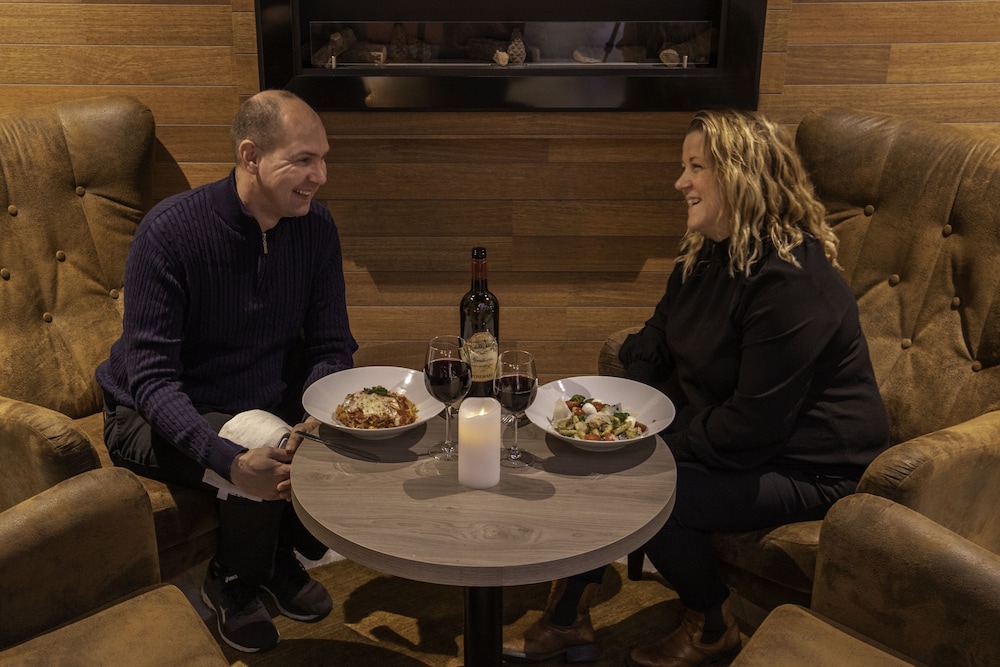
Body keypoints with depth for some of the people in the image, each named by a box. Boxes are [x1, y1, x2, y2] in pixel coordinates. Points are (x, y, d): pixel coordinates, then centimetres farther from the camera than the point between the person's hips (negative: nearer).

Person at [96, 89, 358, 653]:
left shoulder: (316, 226, -8)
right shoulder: (171, 229, -24)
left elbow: (331, 347, -5)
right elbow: (150, 376, -26)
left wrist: (315, 420, -28)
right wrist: (231, 460, -41)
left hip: (267, 402, 5)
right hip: (159, 416, -5)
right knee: (266, 468, -31)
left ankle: (281, 557, 11)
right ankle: (234, 585, 3)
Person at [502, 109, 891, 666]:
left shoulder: (791, 282, -28)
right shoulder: (706, 253, 3)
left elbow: (754, 426, -28)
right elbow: (659, 338, 14)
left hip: (809, 467, -9)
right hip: (721, 428, 9)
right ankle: (568, 620, 6)